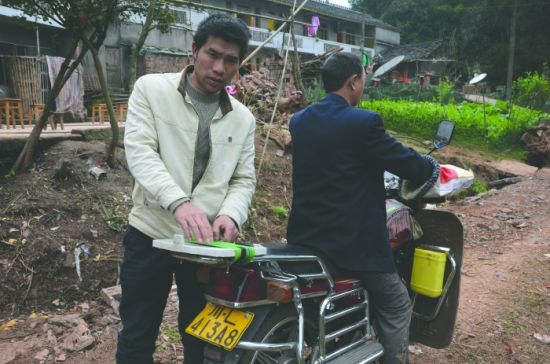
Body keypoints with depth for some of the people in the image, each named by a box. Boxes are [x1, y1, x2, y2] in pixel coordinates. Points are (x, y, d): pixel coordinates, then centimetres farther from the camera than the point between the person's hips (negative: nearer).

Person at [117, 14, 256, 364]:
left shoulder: (243, 118, 7)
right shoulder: (151, 89, -2)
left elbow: (244, 179, 5)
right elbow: (139, 152, -15)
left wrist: (230, 214, -18)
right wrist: (178, 201, -32)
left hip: (205, 243, 3)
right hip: (150, 235, -2)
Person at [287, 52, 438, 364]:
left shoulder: (298, 121, 5)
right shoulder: (364, 122, -17)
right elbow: (406, 163, -10)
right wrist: (432, 167, 14)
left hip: (304, 235, 7)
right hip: (352, 239, -7)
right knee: (396, 307, 15)